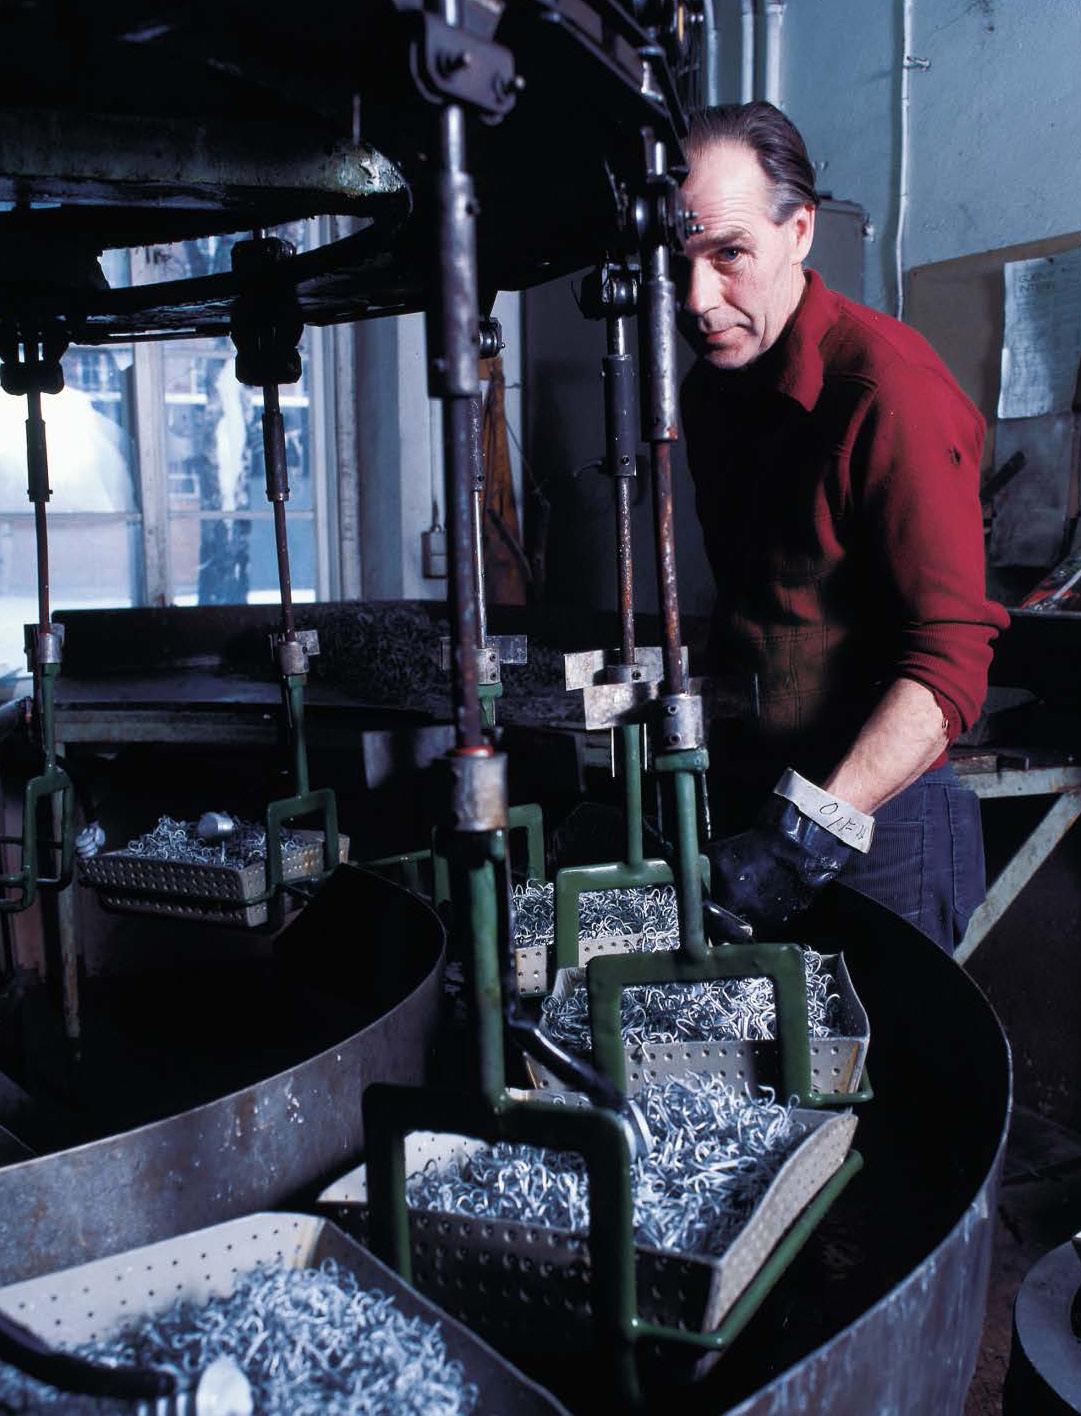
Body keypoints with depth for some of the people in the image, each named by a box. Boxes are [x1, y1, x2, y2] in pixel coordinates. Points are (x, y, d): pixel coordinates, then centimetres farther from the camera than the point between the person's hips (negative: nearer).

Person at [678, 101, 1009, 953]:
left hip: (877, 821, -7)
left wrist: (811, 833, -30)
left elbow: (950, 664, -24)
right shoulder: (711, 387, 6)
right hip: (748, 801, 8)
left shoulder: (888, 387, -20)